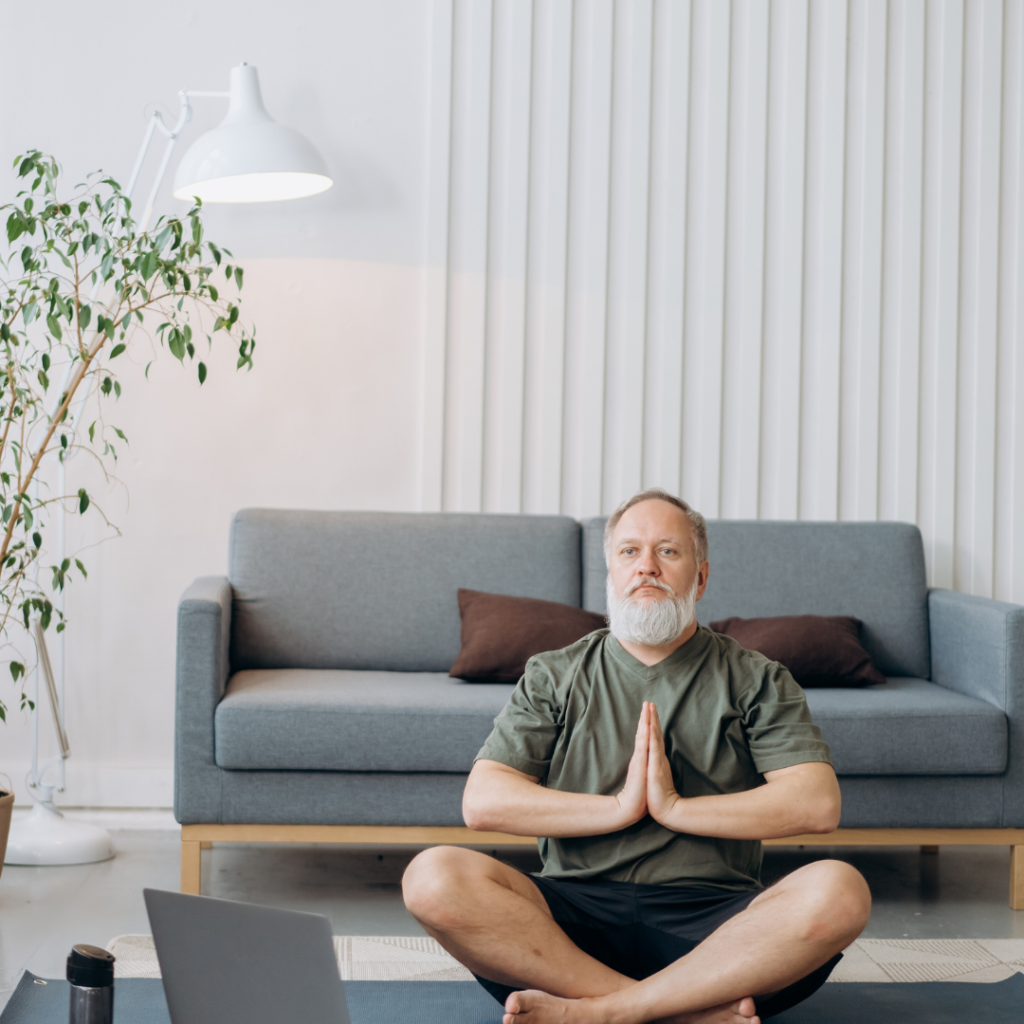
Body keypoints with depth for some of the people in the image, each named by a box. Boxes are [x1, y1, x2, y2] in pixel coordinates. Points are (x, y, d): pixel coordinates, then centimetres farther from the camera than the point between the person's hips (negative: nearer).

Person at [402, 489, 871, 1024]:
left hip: (713, 917, -1)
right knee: (433, 877, -28)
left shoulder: (756, 680, 13)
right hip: (578, 913, 1)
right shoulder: (554, 677, 15)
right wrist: (620, 807, -7)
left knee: (839, 891, -31)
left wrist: (674, 807, -8)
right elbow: (483, 802, 2)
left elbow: (818, 804, -3)